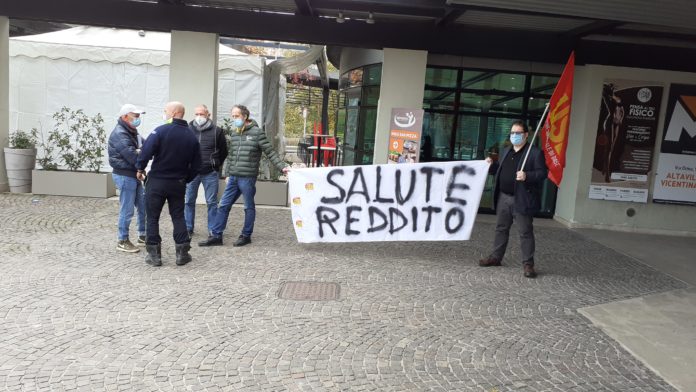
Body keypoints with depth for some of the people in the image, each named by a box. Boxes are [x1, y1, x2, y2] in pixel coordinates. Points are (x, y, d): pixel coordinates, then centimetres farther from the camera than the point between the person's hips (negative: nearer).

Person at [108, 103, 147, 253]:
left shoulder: (132, 132, 15)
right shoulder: (119, 134, -16)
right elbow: (133, 156, -24)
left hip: (134, 175, 9)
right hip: (124, 175, -9)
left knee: (143, 206, 15)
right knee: (127, 210, -3)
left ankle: (142, 236, 27)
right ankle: (122, 241, 9)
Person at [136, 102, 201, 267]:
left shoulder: (161, 131, -13)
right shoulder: (192, 137, 3)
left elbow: (146, 151, -21)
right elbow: (196, 165, 5)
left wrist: (140, 168, -5)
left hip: (157, 182, -4)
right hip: (178, 183, 4)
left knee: (153, 217, 7)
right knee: (178, 216, 14)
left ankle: (154, 255, 11)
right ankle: (182, 253, 13)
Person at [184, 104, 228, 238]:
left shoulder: (216, 131, 1)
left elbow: (224, 151, 10)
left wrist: (216, 165, 9)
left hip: (210, 173, -1)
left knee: (212, 202, 4)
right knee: (189, 201, 8)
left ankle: (213, 229, 13)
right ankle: (188, 228, 19)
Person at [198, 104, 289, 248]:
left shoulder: (256, 132, -6)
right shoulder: (234, 133, 13)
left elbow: (270, 152, -7)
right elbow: (230, 155, 18)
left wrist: (282, 166, -14)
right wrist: (226, 173, 16)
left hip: (247, 177, -6)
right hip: (233, 177, 6)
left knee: (249, 207, 7)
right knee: (223, 206, 8)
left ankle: (246, 236, 20)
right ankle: (216, 236, 16)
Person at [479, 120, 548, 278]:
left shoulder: (535, 152, -6)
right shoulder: (506, 151, 15)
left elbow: (542, 173, -11)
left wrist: (527, 176, -27)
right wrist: (492, 165, 4)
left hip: (521, 199, -6)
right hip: (503, 197, 7)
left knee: (525, 232, 0)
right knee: (501, 229, 15)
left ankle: (528, 264, 8)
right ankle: (496, 257, 26)